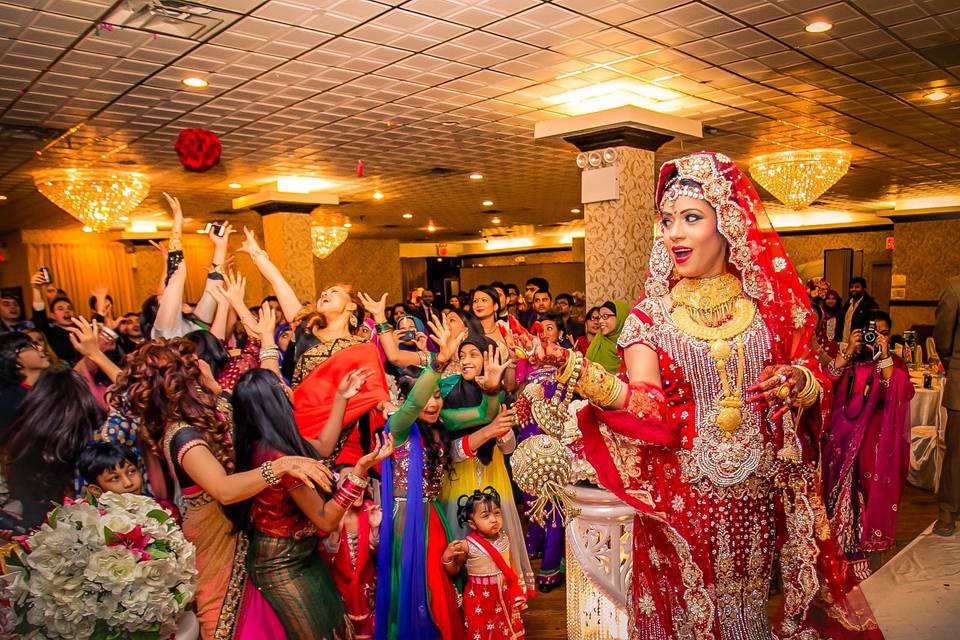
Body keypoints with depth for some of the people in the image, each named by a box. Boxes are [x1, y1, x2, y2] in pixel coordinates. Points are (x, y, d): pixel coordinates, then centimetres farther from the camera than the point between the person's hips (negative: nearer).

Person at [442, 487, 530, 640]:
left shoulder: (505, 538, -8)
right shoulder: (467, 545, -20)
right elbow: (454, 571, -7)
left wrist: (517, 585, 11)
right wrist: (447, 558, -24)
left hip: (505, 594, 4)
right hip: (479, 597, -4)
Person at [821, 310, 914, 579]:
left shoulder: (895, 363, 7)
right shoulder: (847, 359, 9)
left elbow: (897, 396, -11)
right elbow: (827, 381, -9)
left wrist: (884, 357, -16)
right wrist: (849, 351, -12)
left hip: (876, 437, -1)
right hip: (843, 434, 1)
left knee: (866, 489, -4)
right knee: (841, 486, 4)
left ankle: (858, 547, 11)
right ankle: (839, 540, 19)